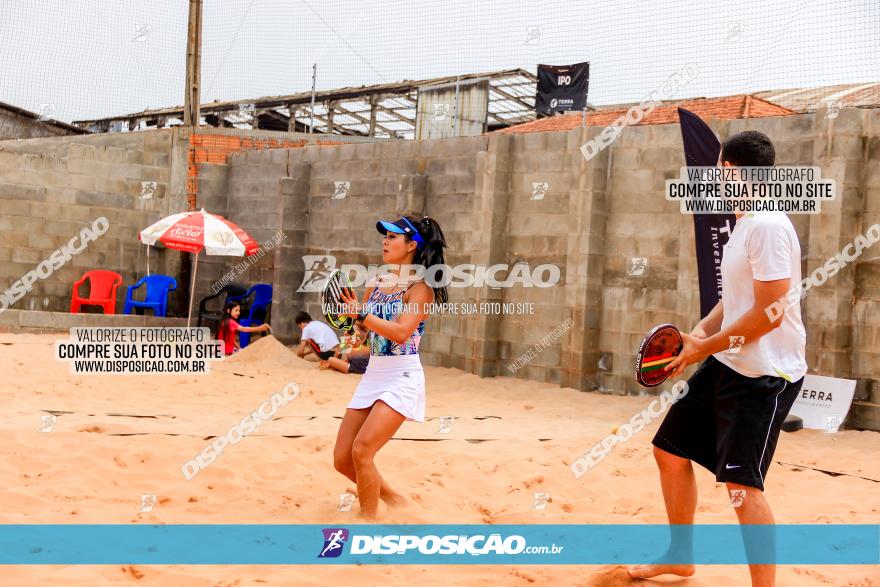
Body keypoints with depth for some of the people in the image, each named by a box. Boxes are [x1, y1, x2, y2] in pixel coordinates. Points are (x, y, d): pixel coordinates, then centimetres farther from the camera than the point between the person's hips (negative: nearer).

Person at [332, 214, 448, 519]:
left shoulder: (420, 288, -8)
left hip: (402, 379, -8)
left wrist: (360, 314, -26)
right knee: (342, 460, 5)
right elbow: (363, 327, 18)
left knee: (361, 451, -19)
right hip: (372, 376, 8)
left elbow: (401, 332, -22)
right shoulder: (377, 285, 11)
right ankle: (394, 500, 25)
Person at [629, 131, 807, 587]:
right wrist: (700, 332, 3)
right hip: (725, 366, 10)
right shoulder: (742, 225, 12)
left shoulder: (768, 226, -19)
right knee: (670, 451, 15)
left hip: (764, 374, -10)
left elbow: (769, 314, -23)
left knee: (741, 482, -14)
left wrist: (706, 348, -16)